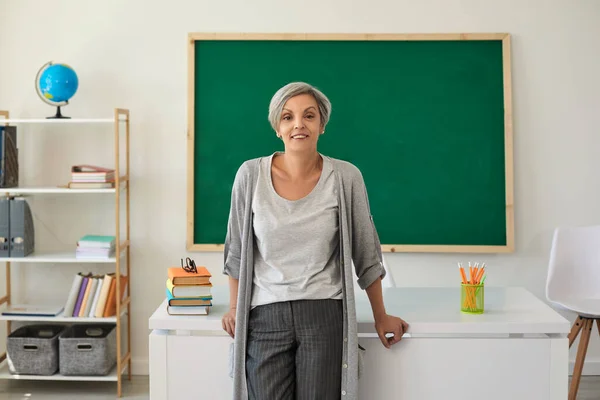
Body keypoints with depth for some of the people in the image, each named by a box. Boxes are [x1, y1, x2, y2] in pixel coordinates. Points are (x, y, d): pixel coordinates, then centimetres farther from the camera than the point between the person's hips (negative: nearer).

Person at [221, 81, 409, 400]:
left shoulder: (346, 177, -3)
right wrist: (234, 308, 11)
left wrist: (380, 317, 11)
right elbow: (236, 249, 10)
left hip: (325, 317, 0)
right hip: (265, 318, 1)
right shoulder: (251, 175, -1)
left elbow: (366, 254, 6)